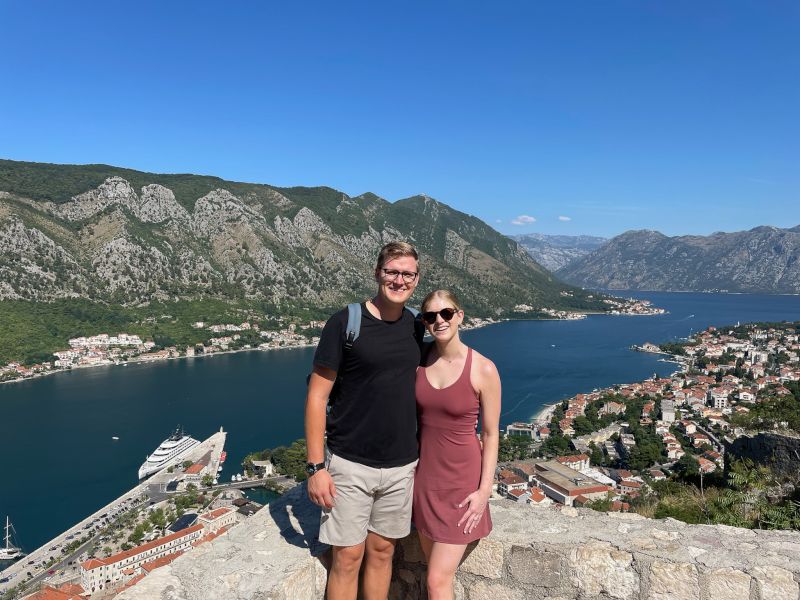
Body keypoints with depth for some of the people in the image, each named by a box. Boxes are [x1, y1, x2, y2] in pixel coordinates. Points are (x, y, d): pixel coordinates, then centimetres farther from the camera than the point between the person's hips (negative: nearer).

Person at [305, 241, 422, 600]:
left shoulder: (414, 325, 4)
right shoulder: (345, 323, -11)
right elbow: (317, 396, -10)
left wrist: (422, 454, 13)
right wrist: (316, 466, -12)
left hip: (402, 465, 4)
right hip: (351, 464, -4)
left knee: (382, 551, 15)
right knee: (348, 557, 6)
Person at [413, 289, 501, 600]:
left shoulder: (483, 369, -15)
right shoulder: (419, 360, -3)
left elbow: (491, 434, -9)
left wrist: (485, 490, -12)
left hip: (460, 479, -4)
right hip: (425, 474, 5)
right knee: (436, 569, 16)